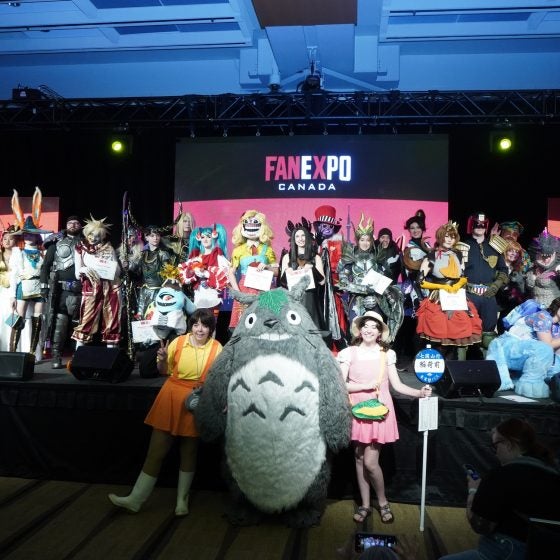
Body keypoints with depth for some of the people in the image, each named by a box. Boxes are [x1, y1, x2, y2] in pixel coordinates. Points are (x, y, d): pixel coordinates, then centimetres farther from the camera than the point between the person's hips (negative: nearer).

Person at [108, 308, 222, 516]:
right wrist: (162, 360, -12)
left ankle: (182, 499, 30)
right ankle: (136, 498, 15)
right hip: (172, 398, 1)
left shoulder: (217, 348, -6)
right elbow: (164, 371, 8)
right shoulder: (178, 342, -3)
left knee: (189, 452, 14)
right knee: (156, 449, 4)